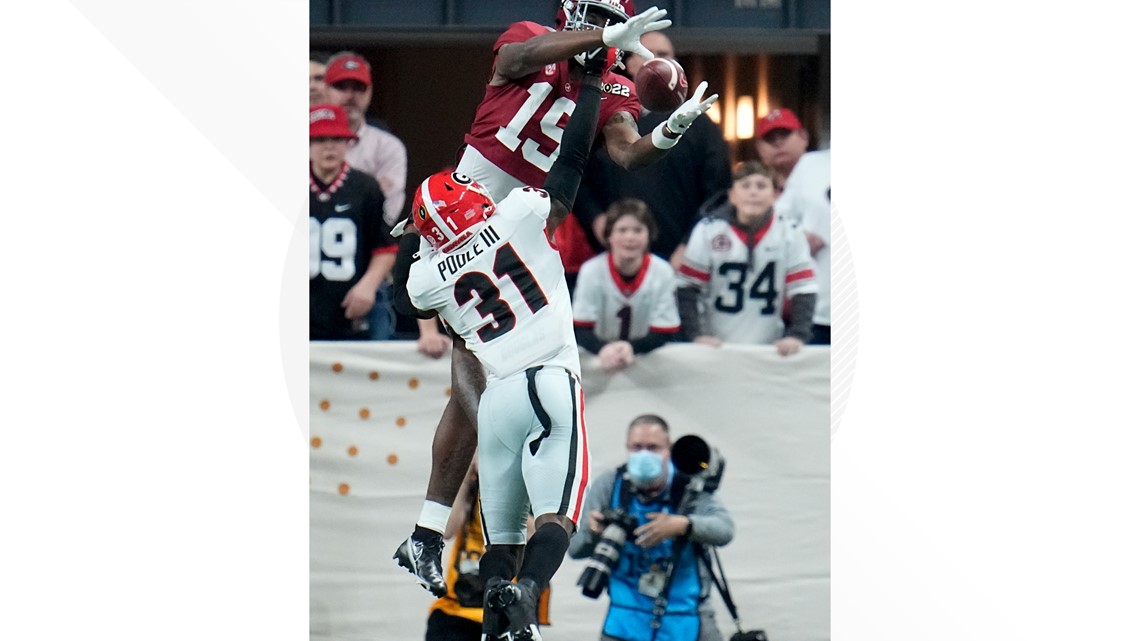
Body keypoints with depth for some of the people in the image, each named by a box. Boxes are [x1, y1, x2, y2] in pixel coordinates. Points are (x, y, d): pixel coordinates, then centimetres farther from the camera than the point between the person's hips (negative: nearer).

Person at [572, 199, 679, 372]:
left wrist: (630, 348, -29)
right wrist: (604, 350, -34)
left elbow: (662, 335, -9)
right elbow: (581, 331, -12)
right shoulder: (591, 271, -11)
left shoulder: (662, 273, -10)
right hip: (598, 357, 0)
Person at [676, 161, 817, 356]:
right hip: (716, 346, -1)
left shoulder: (790, 234, -3)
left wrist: (797, 336, -16)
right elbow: (687, 287, -4)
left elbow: (803, 290, -3)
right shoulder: (708, 230, -6)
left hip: (768, 348, 1)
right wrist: (696, 335, -14)